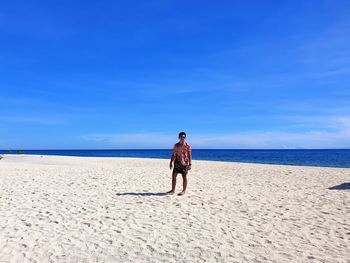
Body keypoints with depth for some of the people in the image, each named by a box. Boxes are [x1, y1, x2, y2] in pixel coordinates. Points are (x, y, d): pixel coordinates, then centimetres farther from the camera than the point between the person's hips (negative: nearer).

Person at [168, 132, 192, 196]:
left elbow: (189, 156, -5)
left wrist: (190, 164, -11)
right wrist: (171, 163, 9)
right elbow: (173, 155, 12)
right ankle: (173, 190, 15)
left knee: (184, 177, 4)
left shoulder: (188, 146, -4)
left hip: (184, 163, -4)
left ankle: (184, 191, 14)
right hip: (177, 163, 4)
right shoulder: (176, 145, 7)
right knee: (174, 176, 3)